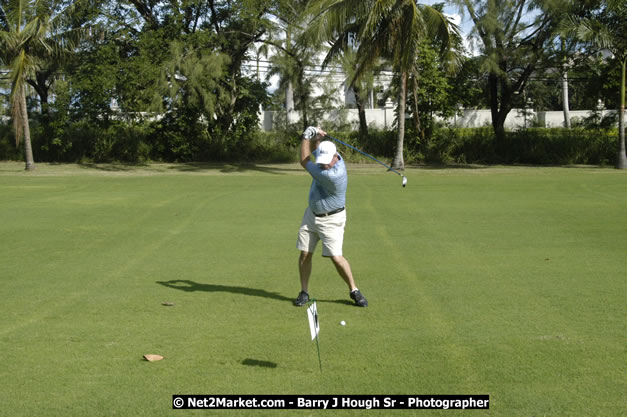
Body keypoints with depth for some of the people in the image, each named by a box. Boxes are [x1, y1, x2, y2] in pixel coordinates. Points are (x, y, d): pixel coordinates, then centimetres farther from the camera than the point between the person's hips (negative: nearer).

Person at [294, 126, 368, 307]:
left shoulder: (333, 175, -33)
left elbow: (304, 162, -22)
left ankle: (354, 291, 8)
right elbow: (312, 148, 14)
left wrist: (306, 136, -13)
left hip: (330, 219, -8)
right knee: (305, 254, 3)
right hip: (312, 214, 8)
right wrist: (315, 136, -10)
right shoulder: (327, 156, -8)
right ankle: (304, 292, 14)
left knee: (336, 257, -11)